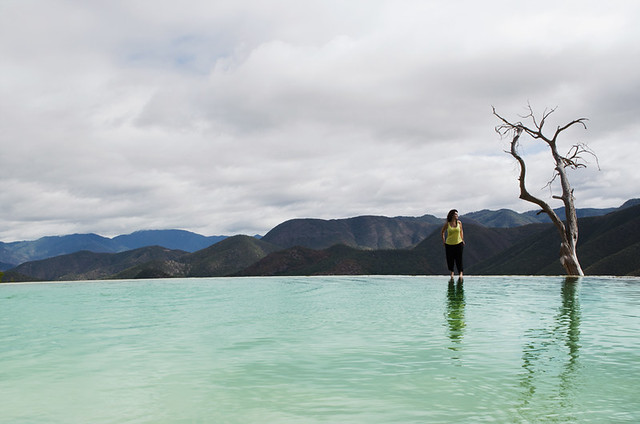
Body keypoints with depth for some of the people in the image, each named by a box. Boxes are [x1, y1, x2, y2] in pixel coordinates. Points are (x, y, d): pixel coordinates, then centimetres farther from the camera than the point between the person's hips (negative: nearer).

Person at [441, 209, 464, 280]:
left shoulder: (459, 223, -1)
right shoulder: (447, 224, -5)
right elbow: (443, 232, 10)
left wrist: (462, 240, 9)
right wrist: (443, 240, 6)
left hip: (458, 243, 1)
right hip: (449, 244, -1)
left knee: (459, 259, 0)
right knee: (450, 259, 5)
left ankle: (461, 273, 8)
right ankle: (451, 272, 25)